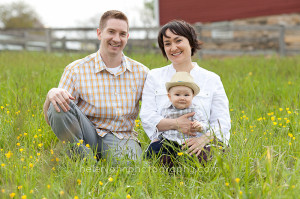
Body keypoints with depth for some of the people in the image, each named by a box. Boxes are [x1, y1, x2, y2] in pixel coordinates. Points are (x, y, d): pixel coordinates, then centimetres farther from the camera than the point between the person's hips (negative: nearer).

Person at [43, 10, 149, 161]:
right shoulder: (76, 70, -2)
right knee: (59, 105, -29)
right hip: (87, 135, 1)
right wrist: (51, 95, -29)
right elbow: (50, 119, -6)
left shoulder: (141, 73, 7)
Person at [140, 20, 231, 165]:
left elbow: (222, 121, 4)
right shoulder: (154, 77, 15)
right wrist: (175, 124, -18)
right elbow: (147, 117, 3)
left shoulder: (212, 79, 13)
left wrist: (204, 138, -20)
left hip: (201, 147, 0)